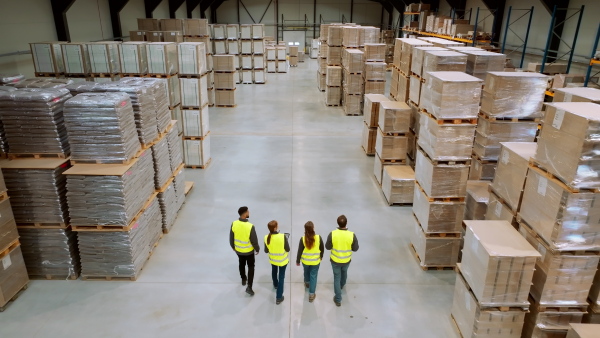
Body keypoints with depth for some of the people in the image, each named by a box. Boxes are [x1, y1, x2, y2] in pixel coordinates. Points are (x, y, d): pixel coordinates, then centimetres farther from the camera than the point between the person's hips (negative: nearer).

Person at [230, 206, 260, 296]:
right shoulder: (250, 226, -30)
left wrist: (233, 247, 14)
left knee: (241, 264, 28)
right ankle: (249, 287, 11)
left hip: (238, 250, 4)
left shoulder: (234, 224, -18)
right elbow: (254, 240, -19)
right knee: (251, 267, 15)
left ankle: (243, 280, 49)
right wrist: (257, 249, 0)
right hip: (249, 251, -4)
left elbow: (231, 238, -5)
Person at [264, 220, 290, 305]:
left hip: (272, 259, 4)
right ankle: (279, 298, 17)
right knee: (281, 277, 11)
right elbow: (287, 249, -18)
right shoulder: (283, 237, -30)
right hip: (282, 260, -3)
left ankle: (275, 285, 60)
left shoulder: (266, 238, -20)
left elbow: (266, 251, -7)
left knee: (274, 272, 32)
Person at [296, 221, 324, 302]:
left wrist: (297, 261, 3)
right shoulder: (318, 237, -20)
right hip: (316, 261, -1)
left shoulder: (303, 239, -21)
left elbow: (300, 251, -13)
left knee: (306, 272, 29)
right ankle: (311, 294, 17)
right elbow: (322, 249, -5)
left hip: (305, 260, 1)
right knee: (313, 276, 12)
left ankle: (307, 283, 56)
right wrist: (321, 256, 15)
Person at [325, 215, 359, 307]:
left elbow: (328, 247, -12)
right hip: (347, 260, 1)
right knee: (344, 272, 32)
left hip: (335, 260, -1)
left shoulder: (332, 234, -25)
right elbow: (355, 249, -11)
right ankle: (342, 285, 61)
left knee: (337, 277, 16)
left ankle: (338, 299, 23)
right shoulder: (352, 235, -24)